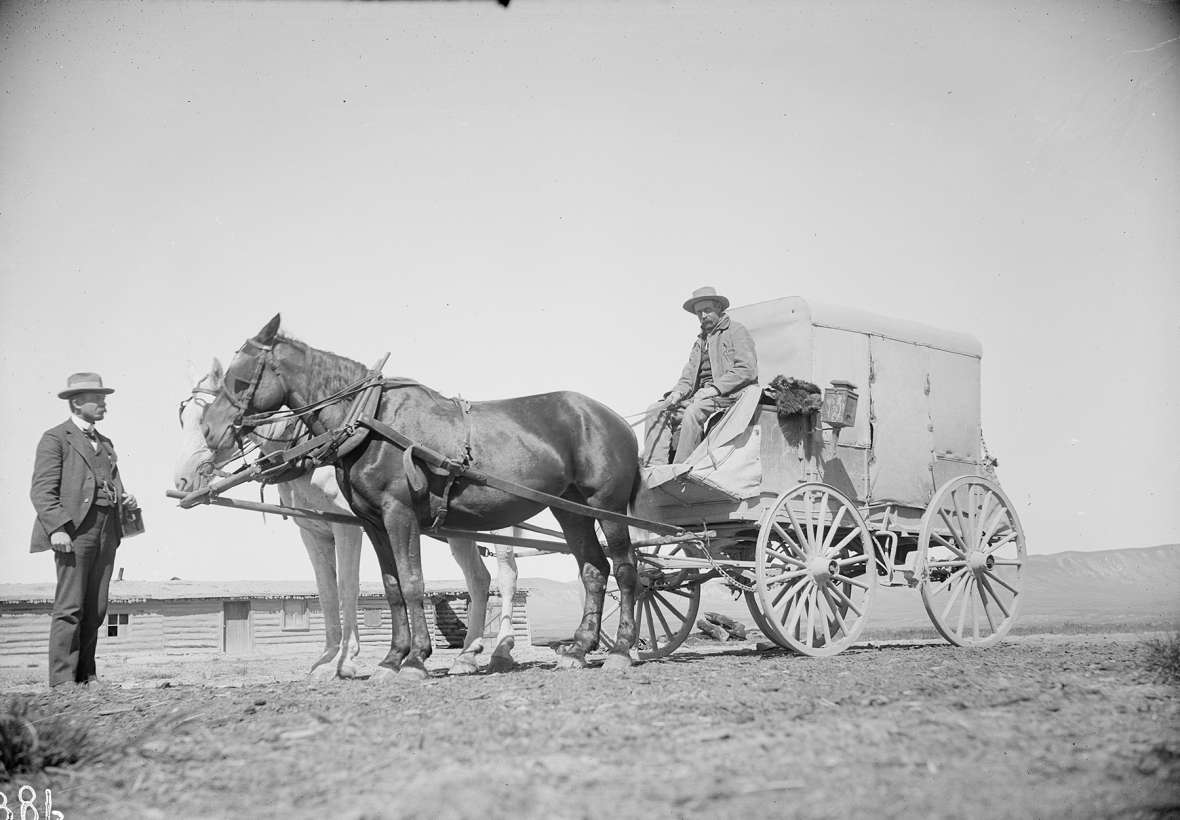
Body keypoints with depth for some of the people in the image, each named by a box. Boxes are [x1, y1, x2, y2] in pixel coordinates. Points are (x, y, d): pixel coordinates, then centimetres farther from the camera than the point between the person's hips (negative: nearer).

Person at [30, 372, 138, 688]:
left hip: (106, 531, 7)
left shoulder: (105, 443, 24)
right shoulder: (55, 438, 1)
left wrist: (125, 498, 7)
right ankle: (62, 678, -3)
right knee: (69, 608, -7)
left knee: (95, 610, 7)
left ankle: (86, 674, 13)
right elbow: (42, 490, -7)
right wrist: (56, 527, -19)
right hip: (74, 531, -7)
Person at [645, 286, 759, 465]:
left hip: (731, 395, -8)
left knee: (694, 412, -35)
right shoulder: (701, 340, 26)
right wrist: (677, 393, -3)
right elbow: (688, 378, 21)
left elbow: (747, 370, -10)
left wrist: (714, 388, -19)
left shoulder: (736, 331, 3)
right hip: (701, 396, 8)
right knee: (658, 411, -10)